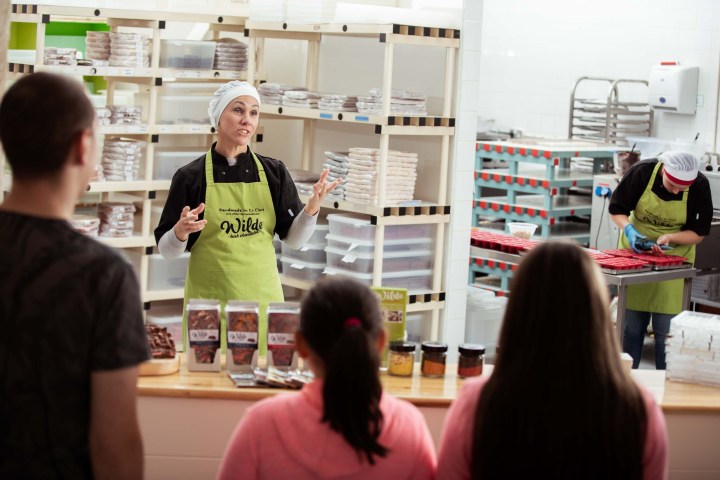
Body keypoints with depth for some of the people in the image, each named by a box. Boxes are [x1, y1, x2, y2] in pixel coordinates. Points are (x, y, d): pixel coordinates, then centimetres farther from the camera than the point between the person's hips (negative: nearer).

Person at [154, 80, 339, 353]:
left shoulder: (273, 172, 5)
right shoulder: (191, 176, -2)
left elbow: (294, 238, 7)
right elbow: (167, 249, 1)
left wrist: (312, 208, -11)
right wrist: (181, 232, -20)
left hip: (262, 296, 2)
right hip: (210, 297, -2)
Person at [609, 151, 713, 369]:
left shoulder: (700, 186, -18)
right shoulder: (642, 172, -19)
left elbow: (698, 233, -9)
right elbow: (616, 209, -7)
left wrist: (669, 237, -25)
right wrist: (628, 229, -26)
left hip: (674, 258, -1)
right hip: (636, 250, 1)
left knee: (665, 329, -3)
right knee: (631, 325, 7)